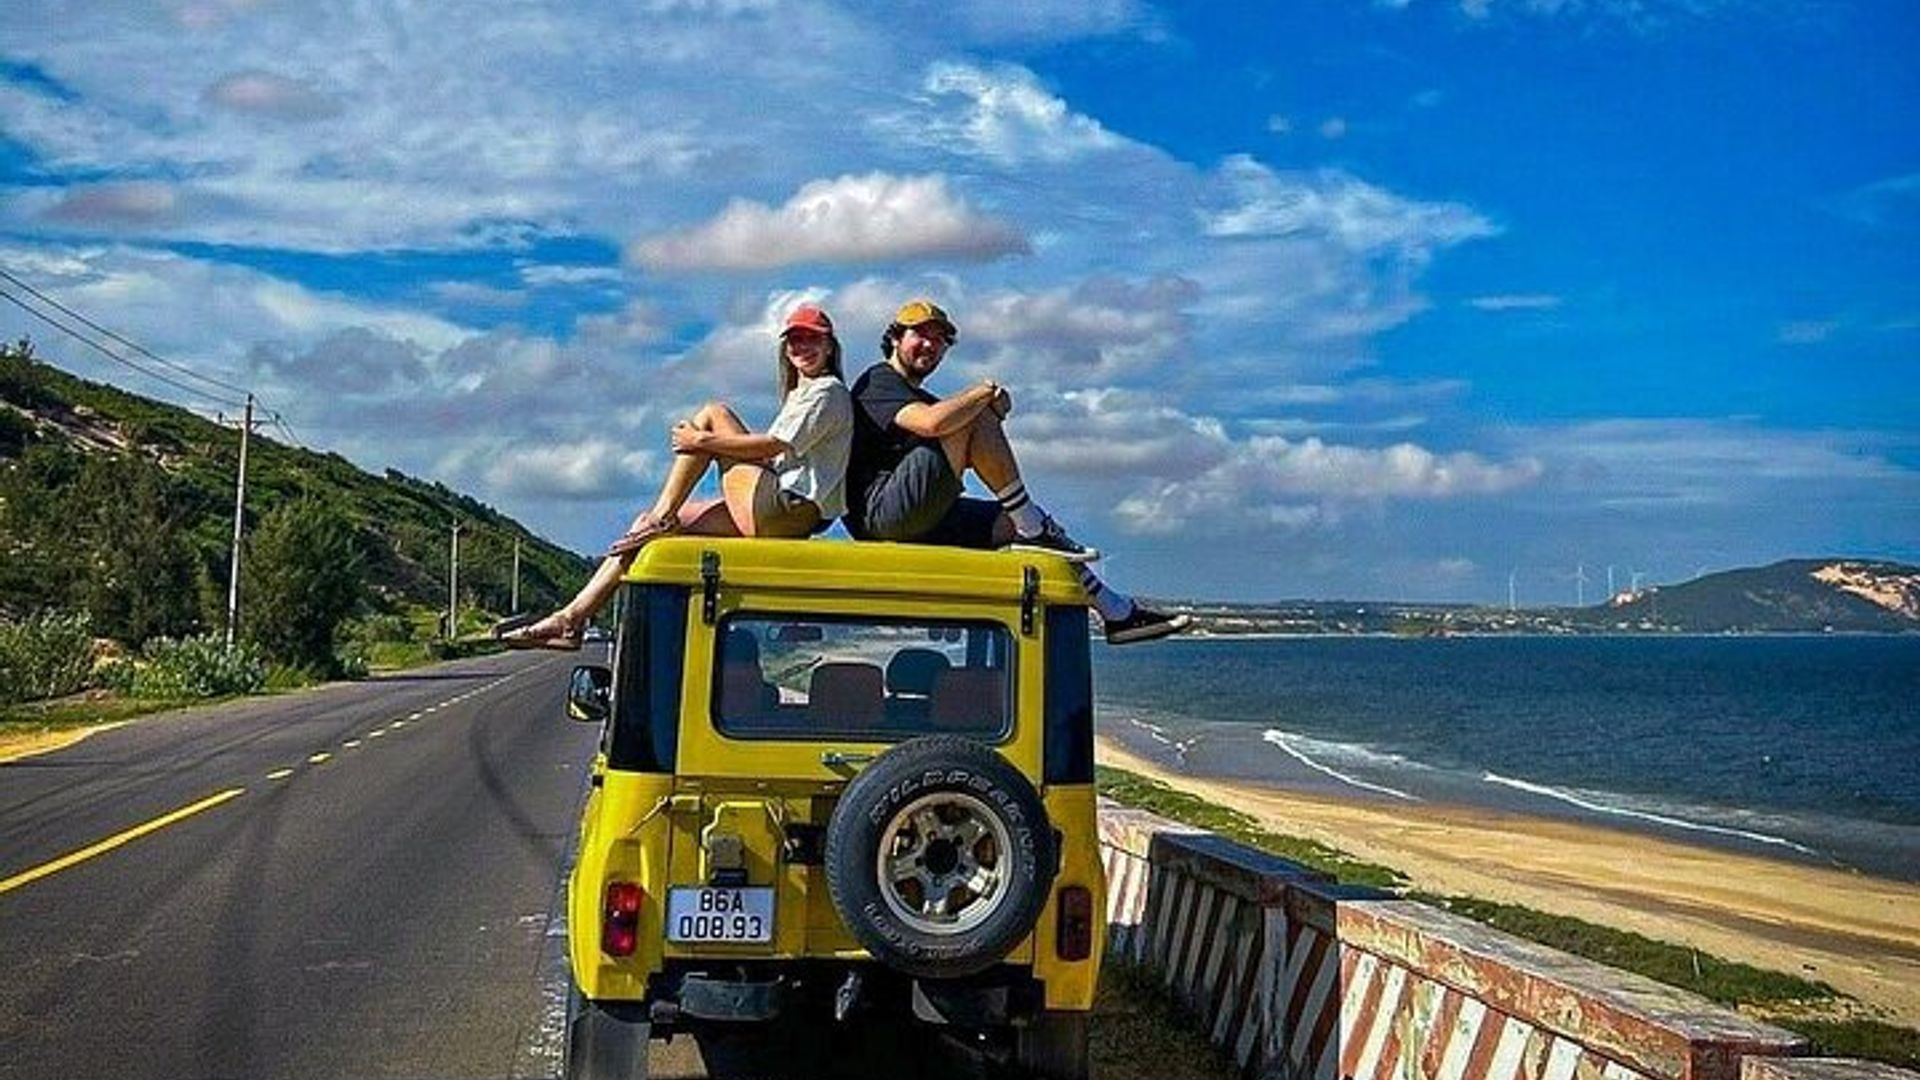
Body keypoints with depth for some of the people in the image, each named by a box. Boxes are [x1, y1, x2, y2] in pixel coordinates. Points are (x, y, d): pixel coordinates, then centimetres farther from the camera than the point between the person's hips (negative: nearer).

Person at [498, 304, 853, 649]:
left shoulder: (829, 392, -2)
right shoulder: (798, 395, 28)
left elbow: (776, 446, -15)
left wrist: (701, 442, -12)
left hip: (796, 508, -9)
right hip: (775, 511, 9)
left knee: (712, 415, -10)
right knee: (647, 523, 4)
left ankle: (663, 517, -11)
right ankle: (574, 618, 0)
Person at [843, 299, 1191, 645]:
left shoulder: (917, 397, 30)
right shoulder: (878, 382, -2)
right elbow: (930, 424, -24)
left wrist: (992, 408, -2)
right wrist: (984, 393, -9)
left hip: (927, 520, 10)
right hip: (882, 510, -10)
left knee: (1028, 521, 6)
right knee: (977, 417, -20)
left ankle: (1117, 611, 8)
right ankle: (1034, 532, -20)